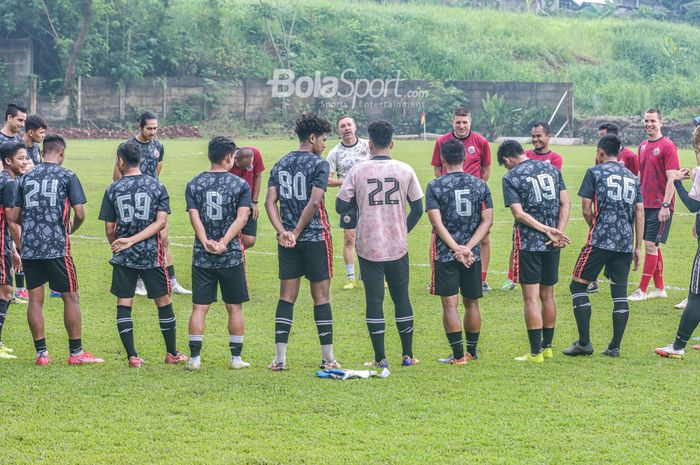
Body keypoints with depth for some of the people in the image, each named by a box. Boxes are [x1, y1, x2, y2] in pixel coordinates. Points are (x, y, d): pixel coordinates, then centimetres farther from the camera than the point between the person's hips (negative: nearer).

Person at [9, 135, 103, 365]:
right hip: (57, 247, -4)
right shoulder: (67, 176, -2)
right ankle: (76, 353, 8)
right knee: (70, 297, 6)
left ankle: (41, 353, 8)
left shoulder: (27, 178, 10)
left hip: (29, 248, 4)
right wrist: (72, 229, 14)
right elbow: (79, 214, -8)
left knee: (35, 299, 7)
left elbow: (13, 218, 12)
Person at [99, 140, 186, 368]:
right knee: (163, 301, 11)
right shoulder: (156, 186, 0)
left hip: (123, 256, 0)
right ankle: (172, 353, 18)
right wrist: (134, 240, -10)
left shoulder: (113, 190, -2)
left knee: (124, 304, 6)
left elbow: (109, 229, 1)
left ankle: (132, 356, 2)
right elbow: (161, 222, -8)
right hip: (152, 254, 0)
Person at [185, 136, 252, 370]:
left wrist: (206, 242, -14)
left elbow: (194, 216, -6)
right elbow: (242, 217, -12)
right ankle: (236, 358, 11)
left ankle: (194, 358, 0)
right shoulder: (240, 184, -2)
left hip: (202, 257, 2)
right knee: (234, 307, 9)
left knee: (199, 307, 4)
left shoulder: (194, 184, 4)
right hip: (231, 256, -2)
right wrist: (224, 242, -16)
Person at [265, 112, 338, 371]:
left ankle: (280, 358, 2)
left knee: (287, 296, 7)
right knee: (320, 296, 3)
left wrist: (283, 232, -8)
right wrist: (297, 232, -11)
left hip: (288, 241, 5)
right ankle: (327, 358, 7)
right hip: (315, 237, -5)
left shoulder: (280, 165, 10)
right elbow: (314, 203, -18)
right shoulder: (319, 164, -8)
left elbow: (270, 202, 1)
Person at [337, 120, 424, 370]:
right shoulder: (405, 170, -2)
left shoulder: (357, 171, -7)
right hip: (398, 246, 2)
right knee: (402, 298, 14)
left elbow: (340, 206, -4)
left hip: (369, 247, -2)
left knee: (374, 300, 3)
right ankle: (407, 355, 16)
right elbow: (417, 208, 3)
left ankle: (380, 358, 2)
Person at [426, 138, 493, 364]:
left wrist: (457, 249, -13)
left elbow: (437, 222, -13)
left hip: (445, 254, -3)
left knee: (450, 304, 0)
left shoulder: (435, 186, -6)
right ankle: (472, 351, 24)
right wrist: (468, 248, -8)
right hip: (473, 255, 3)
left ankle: (458, 354, -4)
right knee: (471, 303, 14)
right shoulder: (479, 185, 3)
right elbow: (487, 220, -2)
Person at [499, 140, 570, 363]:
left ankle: (536, 353, -3)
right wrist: (558, 232, -4)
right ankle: (547, 347, 23)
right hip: (552, 245, 5)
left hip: (528, 243, -5)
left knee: (531, 298, -2)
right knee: (547, 296, 15)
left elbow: (519, 213, -13)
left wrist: (548, 230, -12)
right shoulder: (551, 168, 10)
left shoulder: (510, 178, -5)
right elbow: (565, 203, 4)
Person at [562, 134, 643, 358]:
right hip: (626, 243, 5)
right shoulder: (633, 177, 16)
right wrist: (638, 247, 13)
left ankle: (584, 342, -4)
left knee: (578, 285, 3)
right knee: (619, 292, 8)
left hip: (600, 240, -5)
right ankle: (615, 346, 7)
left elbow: (586, 209, -1)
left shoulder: (594, 172, 2)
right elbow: (640, 213, 11)